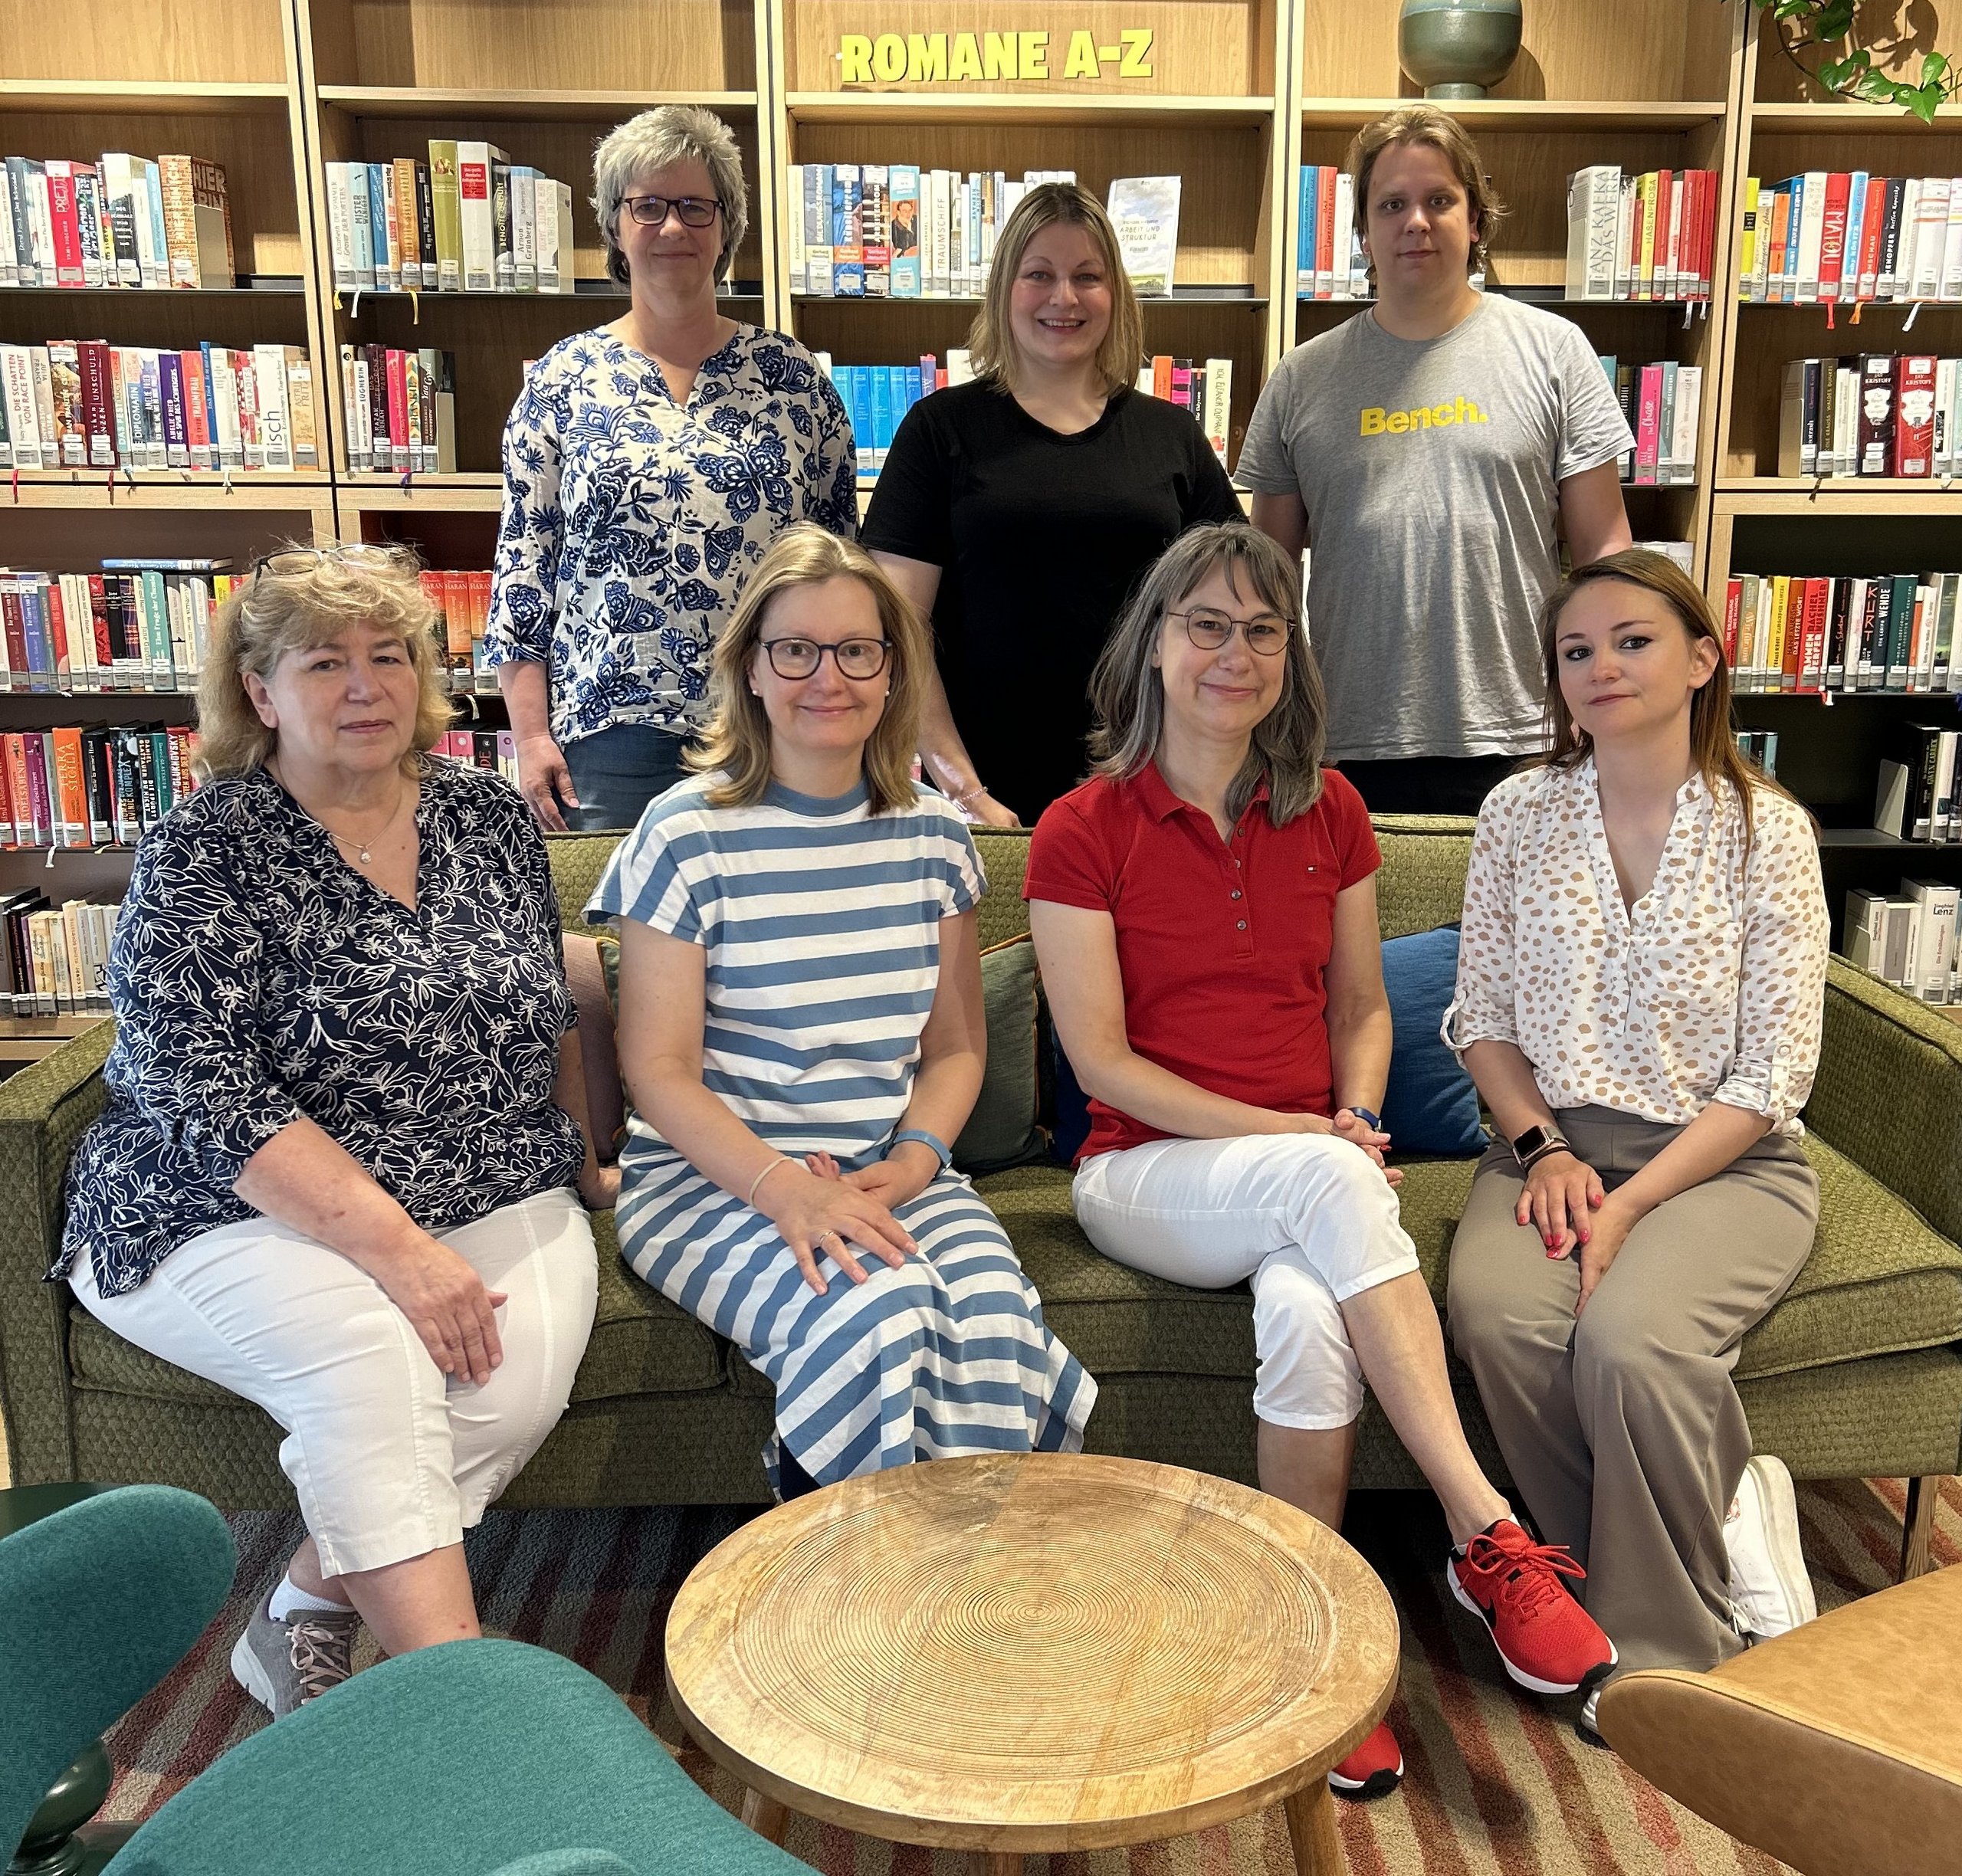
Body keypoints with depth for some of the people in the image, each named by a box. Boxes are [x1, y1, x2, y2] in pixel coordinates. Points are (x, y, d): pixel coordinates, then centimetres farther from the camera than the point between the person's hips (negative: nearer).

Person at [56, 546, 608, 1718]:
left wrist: (589, 1162, 14)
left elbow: (552, 1014, 20)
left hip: (493, 1200, 4)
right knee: (367, 1354, -32)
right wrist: (394, 1248, -24)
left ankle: (308, 1608, -6)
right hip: (239, 1213, -4)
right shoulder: (203, 854, -6)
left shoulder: (490, 815, 8)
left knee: (527, 1361, -25)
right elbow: (211, 1102, -16)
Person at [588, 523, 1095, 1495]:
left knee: (995, 1315, -27)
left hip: (891, 1172, 4)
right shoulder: (689, 834, -5)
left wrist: (913, 1160, -7)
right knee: (878, 1314, -32)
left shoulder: (933, 835, 8)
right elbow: (659, 1068, -6)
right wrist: (784, 1188, -19)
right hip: (708, 1176, -3)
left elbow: (955, 1043, 13)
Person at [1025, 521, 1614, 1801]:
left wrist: (1357, 1121, -6)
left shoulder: (1328, 813, 10)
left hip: (1307, 1177, 3)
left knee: (1307, 1307, -34)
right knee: (1324, 1182, -37)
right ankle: (1488, 1535, -31)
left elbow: (1362, 1008, 16)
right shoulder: (1084, 831, -3)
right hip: (1149, 1171, -3)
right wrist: (1297, 1139, -16)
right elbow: (1101, 1058, -8)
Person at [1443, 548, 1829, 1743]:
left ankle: (1666, 1644, -5)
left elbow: (1773, 1077, -7)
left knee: (1629, 1333, -32)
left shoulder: (1768, 829, -4)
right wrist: (1543, 1150, -8)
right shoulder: (1520, 815, 5)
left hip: (1722, 1159, -2)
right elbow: (1484, 1019, 9)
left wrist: (1632, 1201, -16)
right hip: (1554, 1142, 3)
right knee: (1496, 1310, -29)